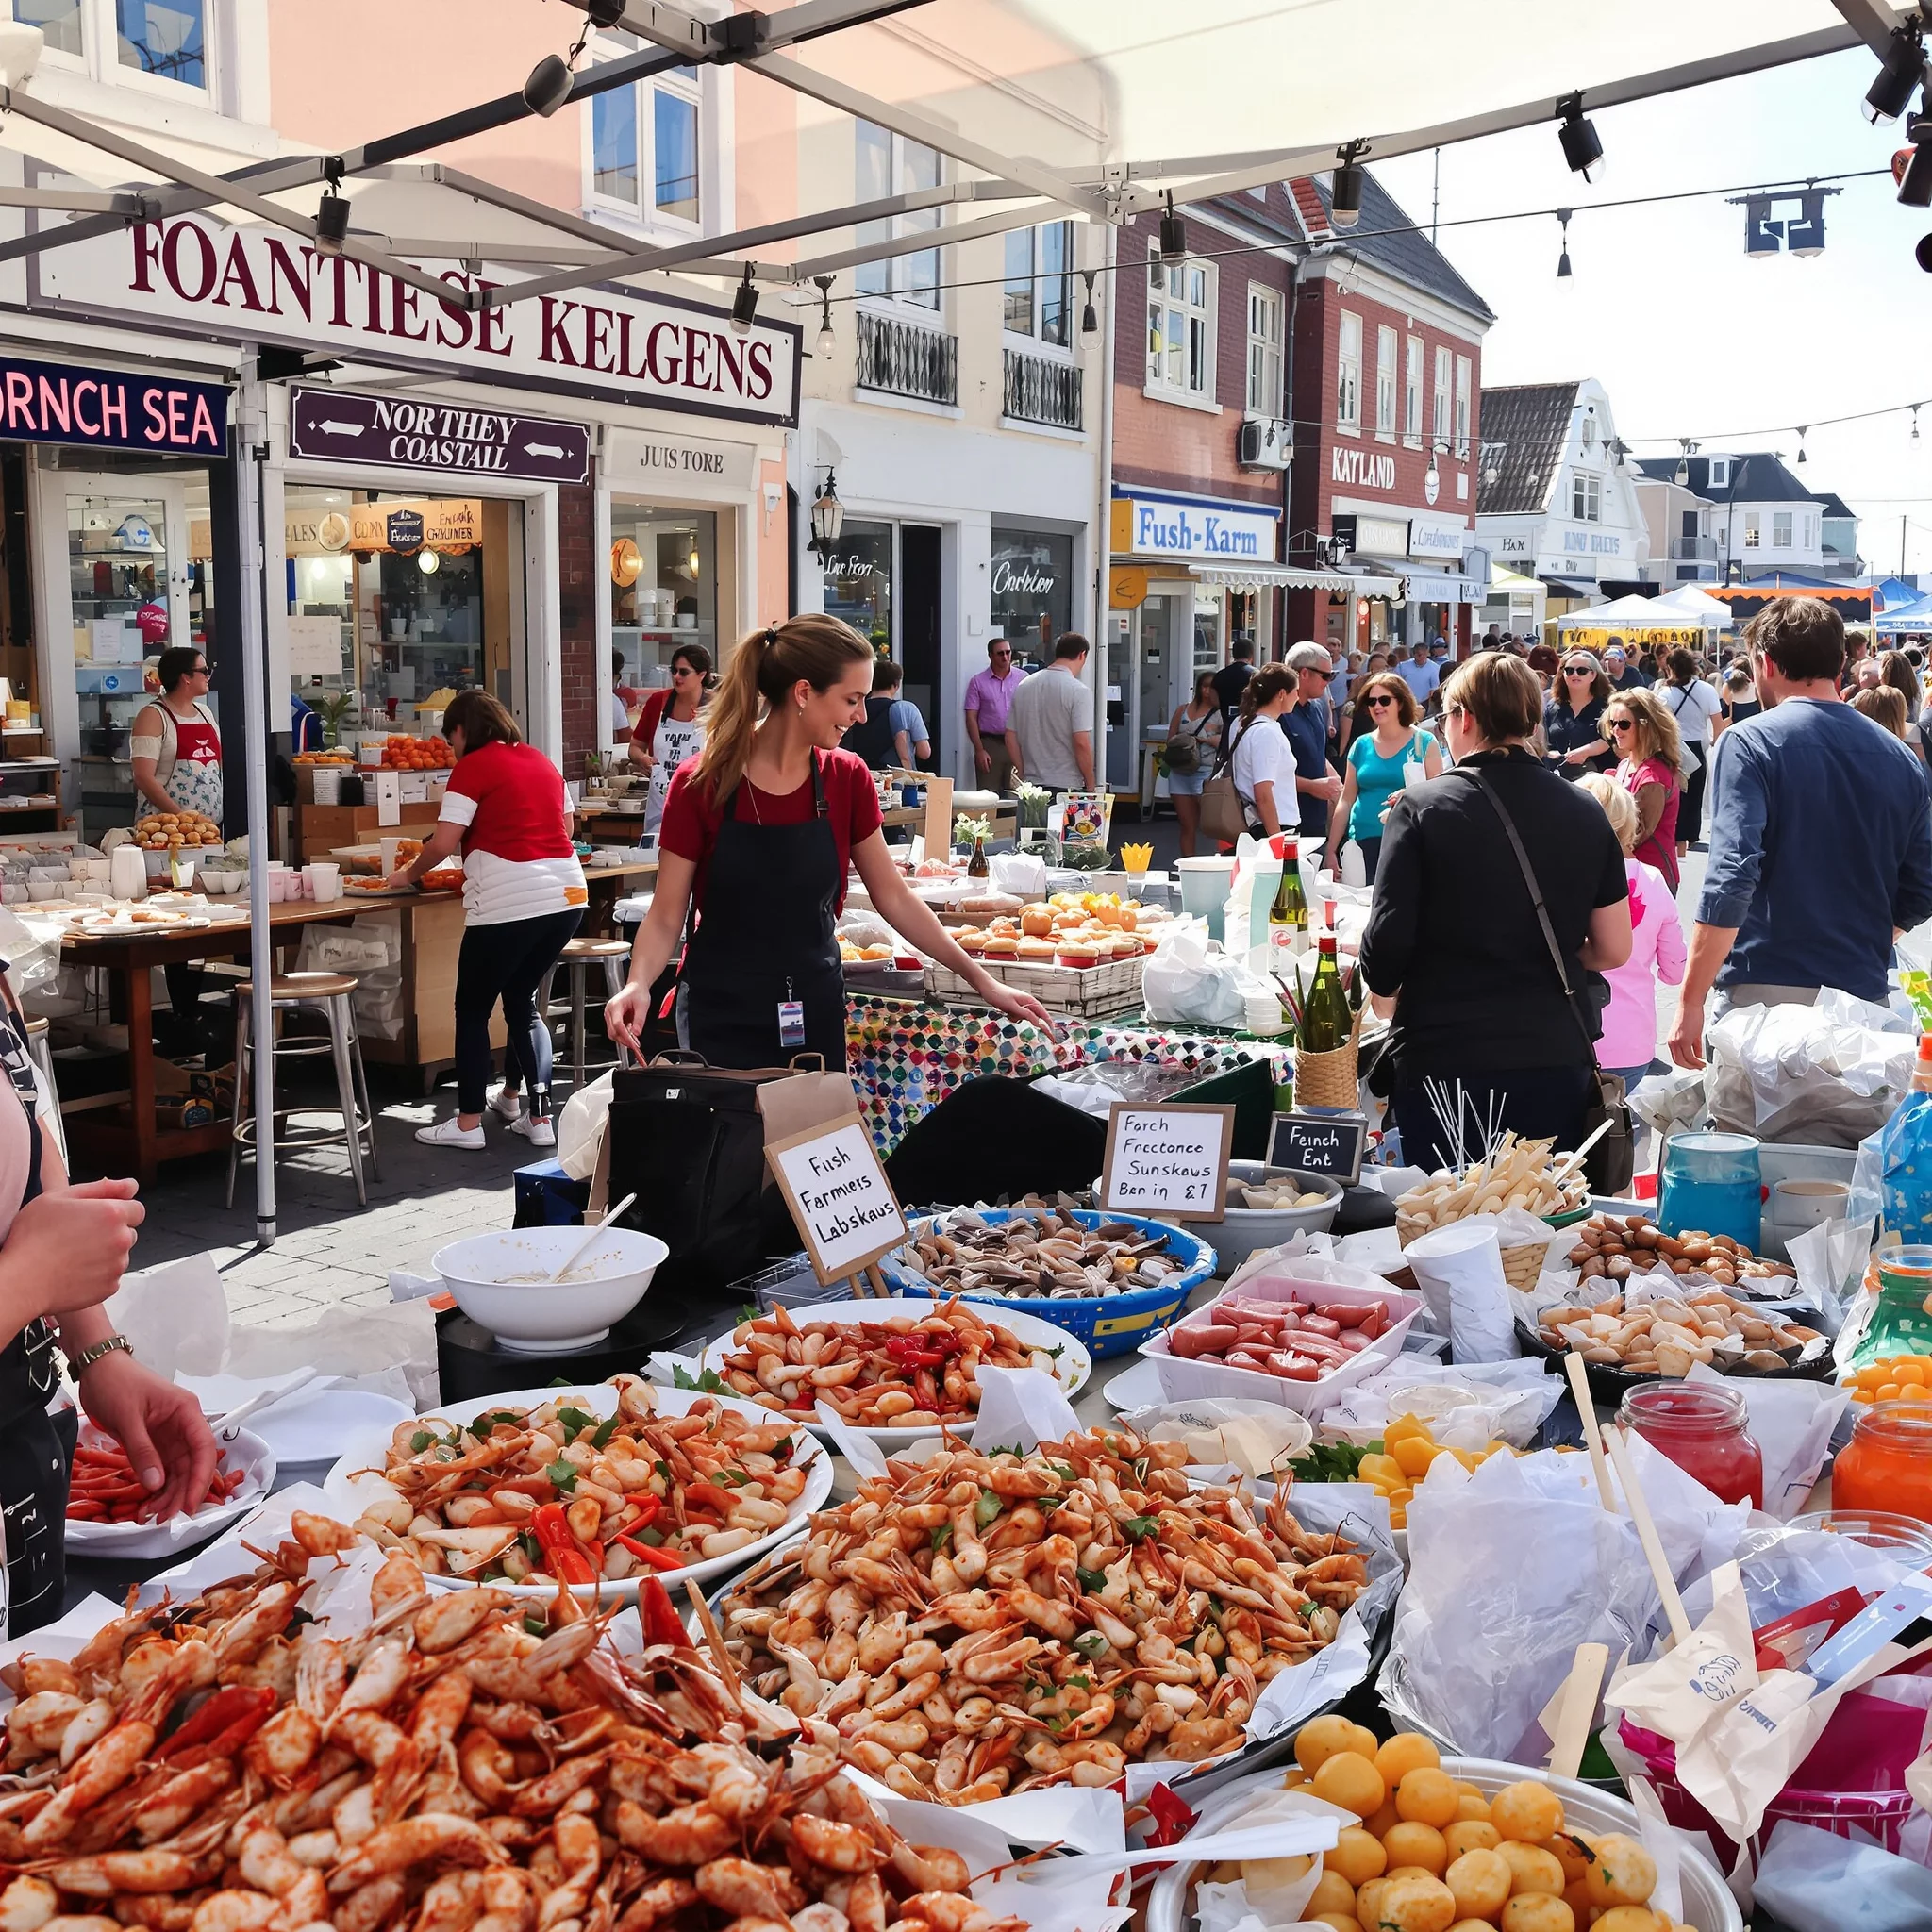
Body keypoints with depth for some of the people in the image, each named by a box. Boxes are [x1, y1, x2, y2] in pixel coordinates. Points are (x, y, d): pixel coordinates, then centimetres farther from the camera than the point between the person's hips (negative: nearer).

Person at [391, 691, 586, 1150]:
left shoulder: (473, 766, -4)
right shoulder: (540, 761, 16)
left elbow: (443, 843, -10)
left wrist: (409, 874, 6)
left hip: (509, 903, -7)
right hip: (567, 895, 7)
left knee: (473, 1009, 7)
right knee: (521, 999, 21)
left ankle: (468, 1122, 10)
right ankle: (516, 1101, 23)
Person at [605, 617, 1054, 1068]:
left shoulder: (848, 779, -2)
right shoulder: (701, 785, -12)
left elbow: (893, 897, 5)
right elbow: (666, 917, -8)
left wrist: (982, 981, 3)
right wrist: (637, 985, -27)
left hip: (815, 1013, 3)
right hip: (722, 1018, -3)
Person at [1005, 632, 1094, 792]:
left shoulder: (1023, 687, 9)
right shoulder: (1079, 690, -10)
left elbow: (1010, 738, 11)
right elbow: (1081, 744, -15)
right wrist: (1090, 786, -5)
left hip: (1031, 787, 6)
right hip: (1067, 786, -5)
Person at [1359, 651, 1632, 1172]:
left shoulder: (1421, 807, -7)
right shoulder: (1587, 815, 4)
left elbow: (1388, 942, -10)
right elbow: (1614, 950, 8)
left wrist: (1384, 992, 11)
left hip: (1443, 1061, -3)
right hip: (1556, 1062, 3)